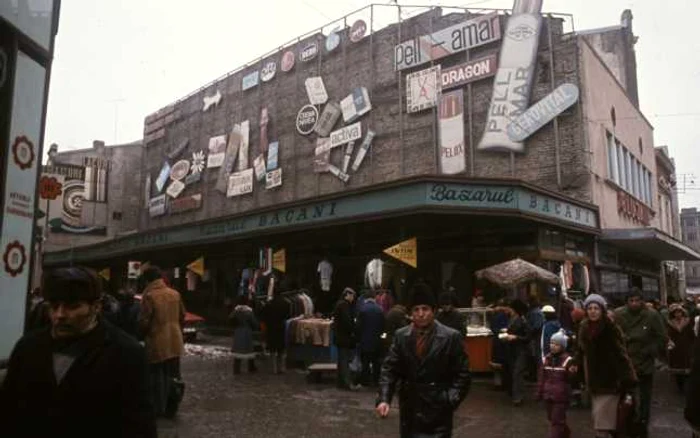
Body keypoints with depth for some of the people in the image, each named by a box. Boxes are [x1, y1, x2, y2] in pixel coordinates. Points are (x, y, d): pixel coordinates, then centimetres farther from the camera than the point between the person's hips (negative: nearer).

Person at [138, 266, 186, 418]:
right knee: (172, 374, 13)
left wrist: (144, 334, 8)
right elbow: (182, 316, 11)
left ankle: (158, 409, 15)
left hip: (157, 343, -5)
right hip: (174, 341, 5)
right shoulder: (175, 294, 4)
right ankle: (170, 408, 18)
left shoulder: (149, 295, -13)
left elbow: (143, 321, -12)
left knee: (157, 376, 8)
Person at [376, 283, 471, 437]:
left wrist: (450, 401, -15)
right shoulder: (401, 336, 1)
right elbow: (389, 369, 0)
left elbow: (462, 374, -4)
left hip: (438, 409, -3)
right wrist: (384, 399, -14)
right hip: (409, 409, 4)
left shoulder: (451, 337, -8)